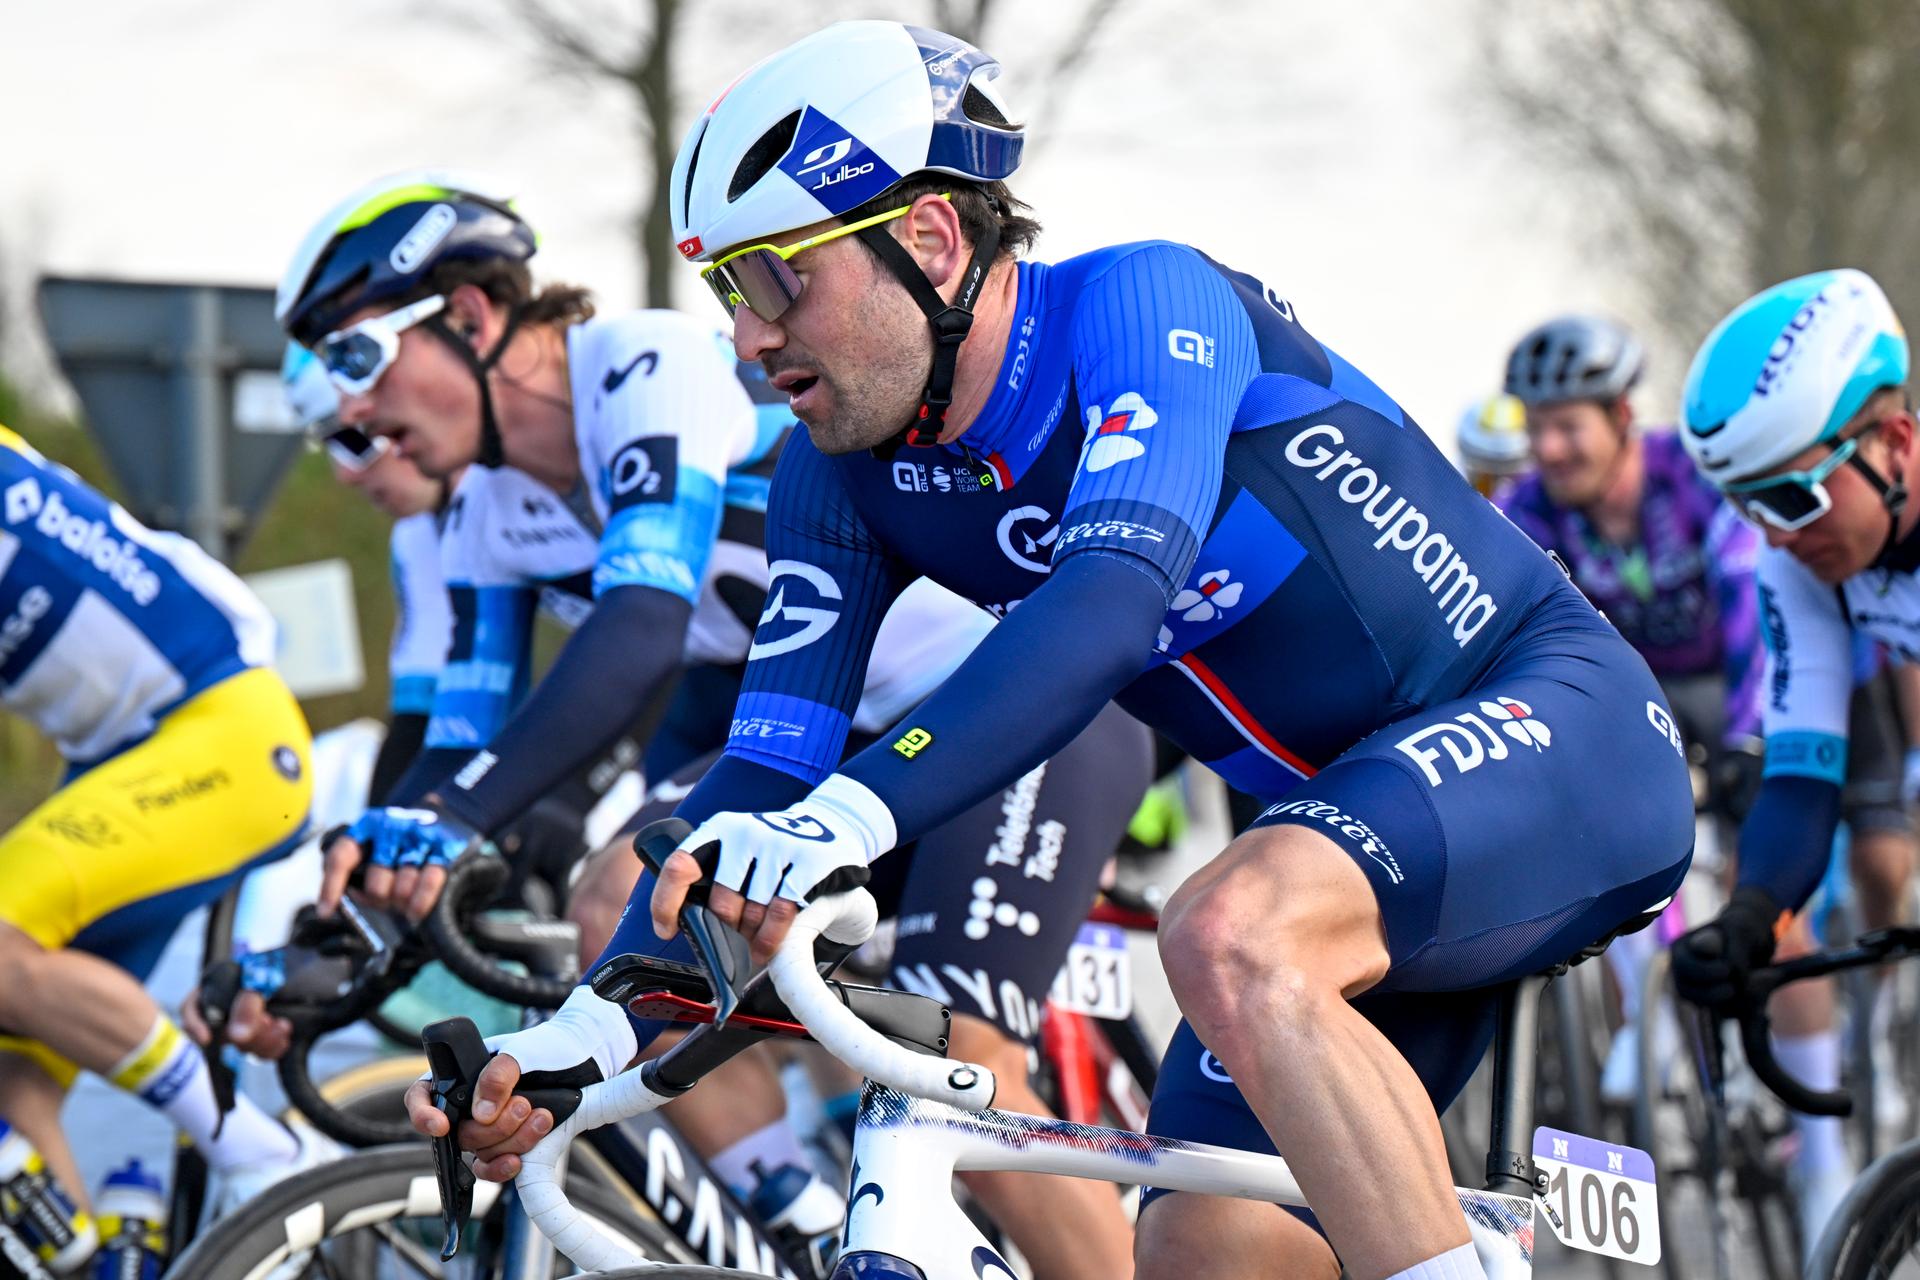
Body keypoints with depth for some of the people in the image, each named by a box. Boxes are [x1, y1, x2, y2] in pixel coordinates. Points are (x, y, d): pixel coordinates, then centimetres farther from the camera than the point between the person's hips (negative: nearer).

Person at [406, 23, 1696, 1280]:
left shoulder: (1143, 303, -21)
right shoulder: (843, 482, -2)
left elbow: (1114, 595, -37)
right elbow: (765, 776, -6)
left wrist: (857, 813, -50)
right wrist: (592, 1029, -20)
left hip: (1550, 717, -8)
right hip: (1347, 818, 8)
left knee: (1230, 936, -35)